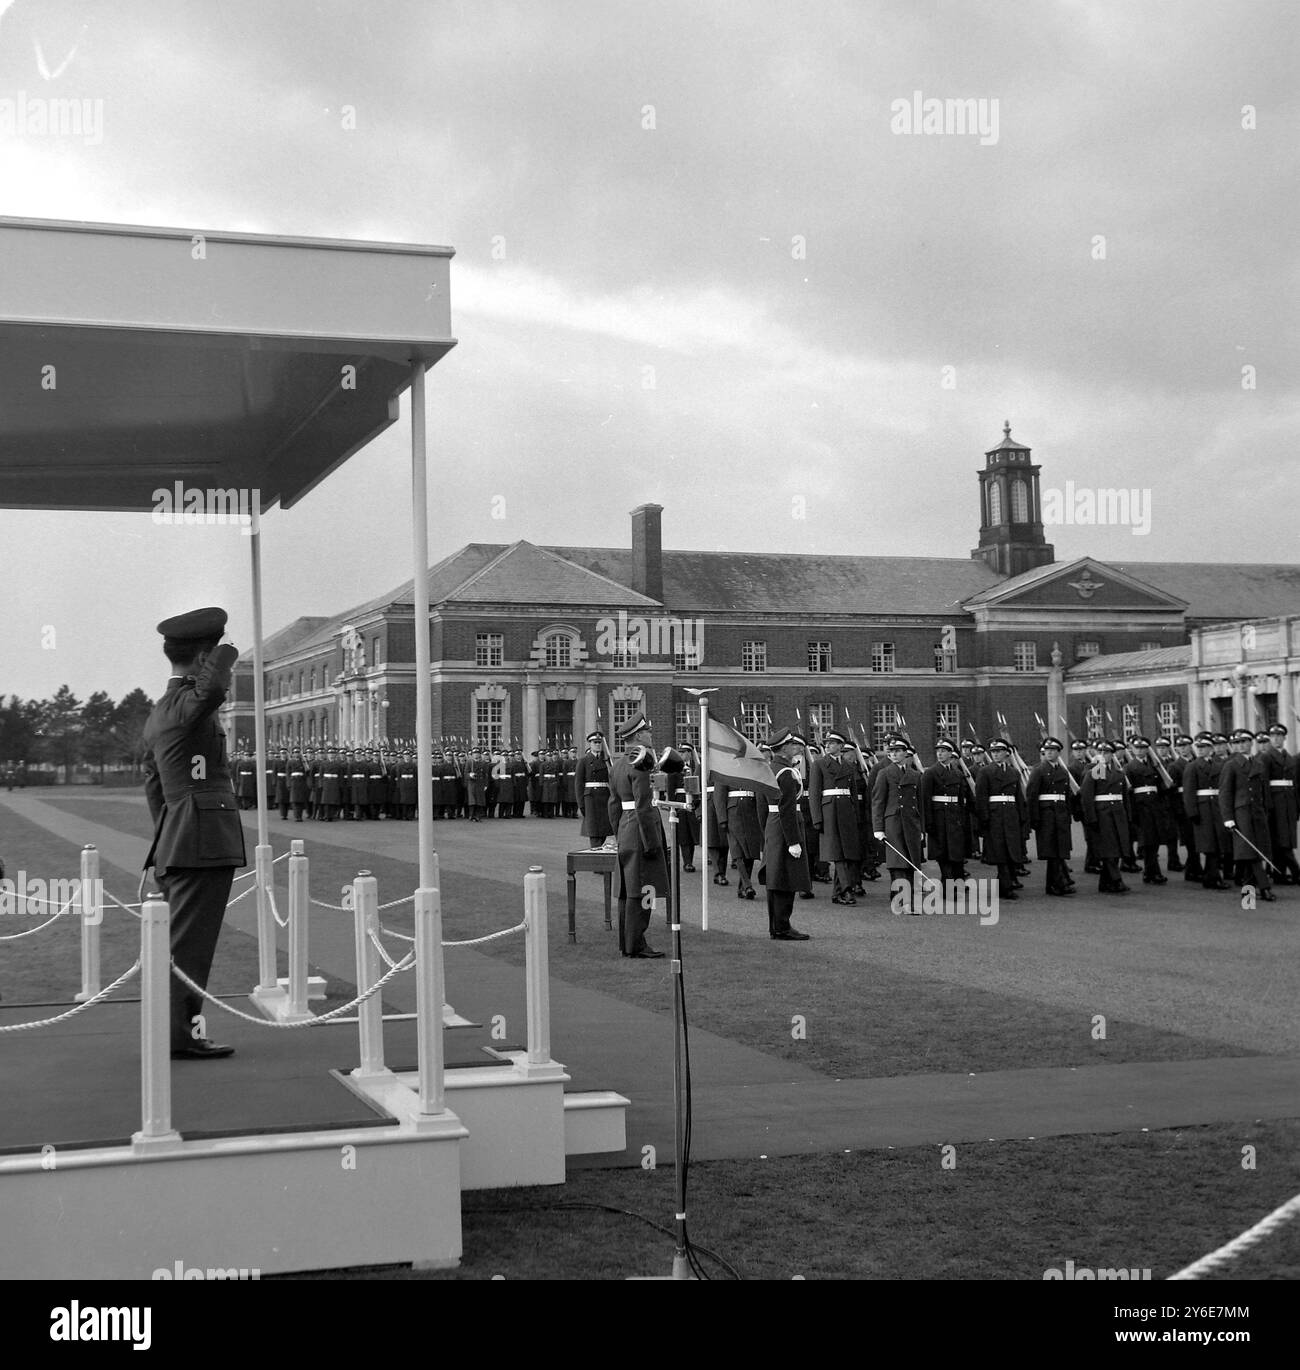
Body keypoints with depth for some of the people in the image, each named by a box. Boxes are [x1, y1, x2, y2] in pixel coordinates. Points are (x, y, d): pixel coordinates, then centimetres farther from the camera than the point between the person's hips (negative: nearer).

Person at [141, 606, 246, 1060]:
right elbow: (212, 687, -36)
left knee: (183, 942, 13)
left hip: (177, 849, 10)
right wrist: (226, 655, -14)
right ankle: (178, 1033, -5)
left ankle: (178, 1031, 17)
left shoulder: (156, 716, 19)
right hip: (206, 844, -10)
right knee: (190, 943, -7)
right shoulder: (189, 704, -11)